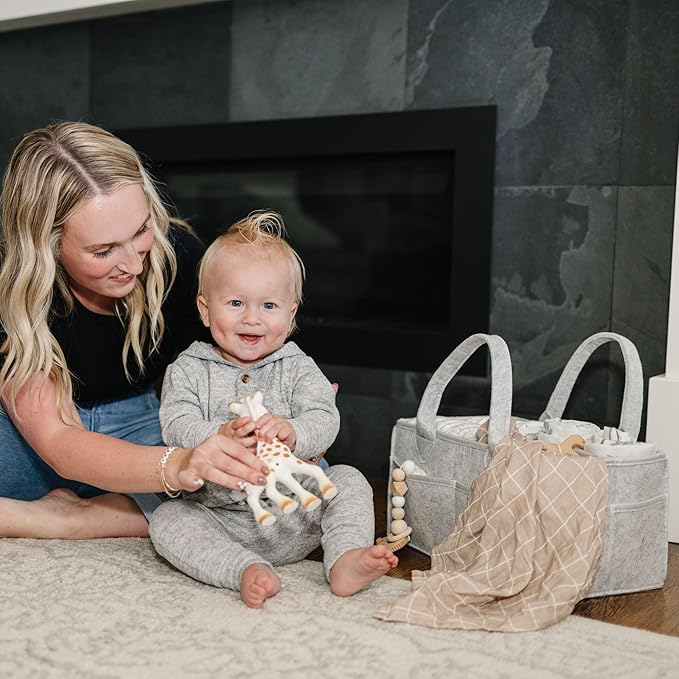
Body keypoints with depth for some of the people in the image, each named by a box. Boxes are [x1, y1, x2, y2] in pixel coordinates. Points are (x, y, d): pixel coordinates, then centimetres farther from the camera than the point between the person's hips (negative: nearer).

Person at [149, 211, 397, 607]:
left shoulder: (298, 369, 3)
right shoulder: (188, 371, 1)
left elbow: (325, 420, -10)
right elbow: (177, 427, -12)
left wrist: (291, 433, -33)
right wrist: (220, 436, -33)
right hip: (219, 514, 0)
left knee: (349, 481, -15)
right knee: (167, 521, -23)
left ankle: (345, 562, -29)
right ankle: (248, 571, -35)